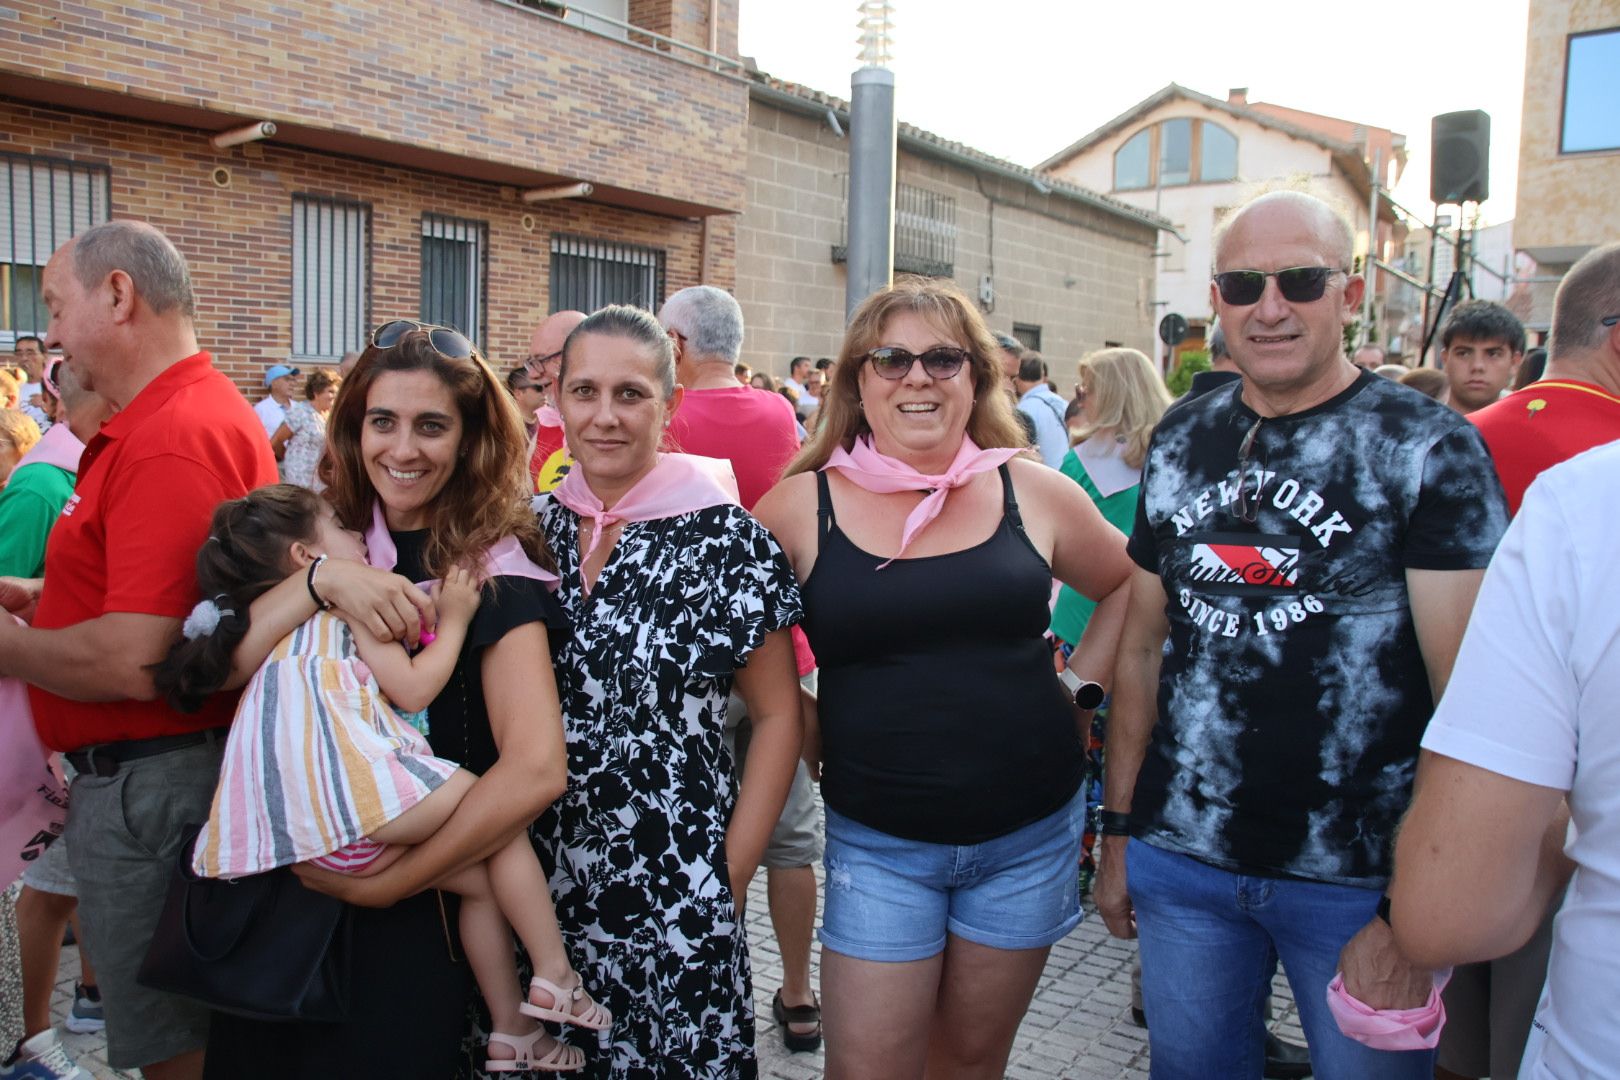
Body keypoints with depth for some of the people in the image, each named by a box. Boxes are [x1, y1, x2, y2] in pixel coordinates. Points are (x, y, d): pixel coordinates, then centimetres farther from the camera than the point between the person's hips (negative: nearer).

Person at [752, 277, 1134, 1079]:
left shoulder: (1033, 493, -2)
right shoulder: (803, 505, -6)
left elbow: (1130, 587, 13)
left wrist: (1081, 688, 4)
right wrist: (800, 727, -3)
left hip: (1031, 831, 2)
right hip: (877, 843, -1)